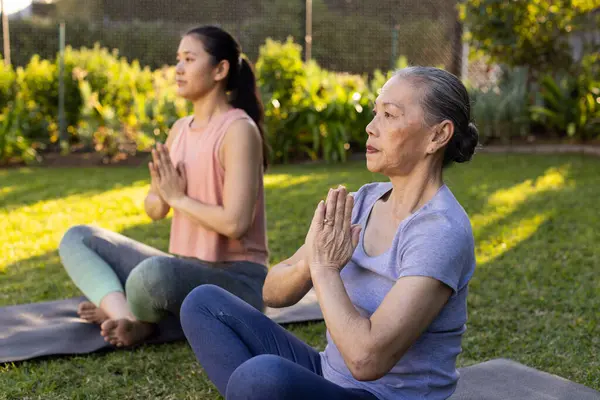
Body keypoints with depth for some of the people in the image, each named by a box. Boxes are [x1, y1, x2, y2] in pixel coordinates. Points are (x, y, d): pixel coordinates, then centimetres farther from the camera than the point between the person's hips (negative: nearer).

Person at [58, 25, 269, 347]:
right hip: (186, 272, 8)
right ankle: (129, 318, -20)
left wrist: (178, 197, -11)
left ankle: (124, 312, -3)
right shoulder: (180, 129, 9)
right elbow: (154, 211, 14)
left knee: (154, 273, -39)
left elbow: (235, 223, -23)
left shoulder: (238, 129, -14)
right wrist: (161, 195, -9)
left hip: (237, 281, -8)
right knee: (78, 239, 3)